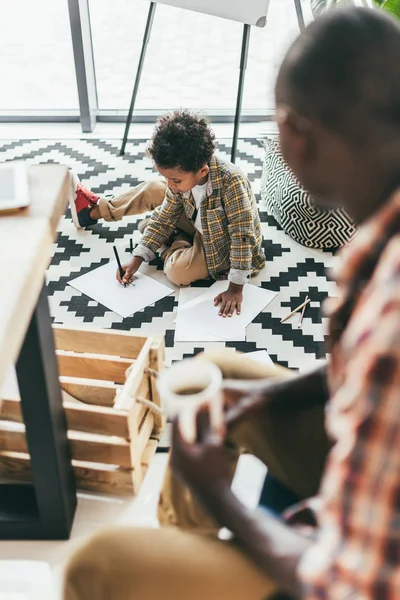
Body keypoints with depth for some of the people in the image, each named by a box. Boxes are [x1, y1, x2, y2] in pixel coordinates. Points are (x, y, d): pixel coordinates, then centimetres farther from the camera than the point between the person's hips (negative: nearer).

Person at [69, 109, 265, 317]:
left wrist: (235, 288, -35)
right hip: (202, 227, 6)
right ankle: (95, 209, 26)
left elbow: (243, 237, -36)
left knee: (178, 271, -27)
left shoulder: (231, 182, -40)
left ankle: (177, 242, 9)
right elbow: (165, 217, -6)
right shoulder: (182, 177, -19)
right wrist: (137, 259, -11)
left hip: (225, 246, -6)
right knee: (153, 190, 3)